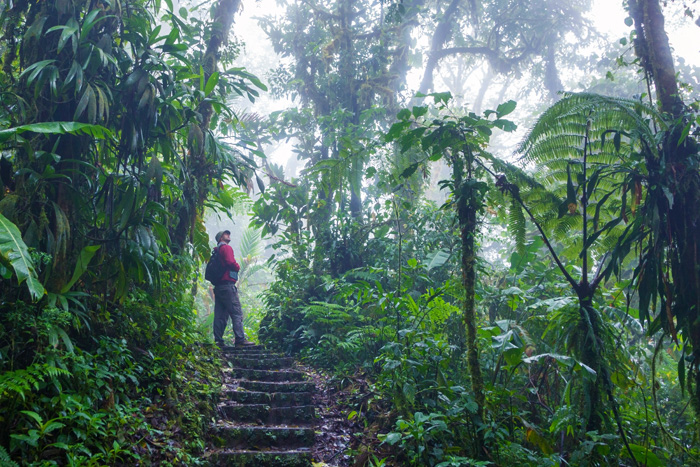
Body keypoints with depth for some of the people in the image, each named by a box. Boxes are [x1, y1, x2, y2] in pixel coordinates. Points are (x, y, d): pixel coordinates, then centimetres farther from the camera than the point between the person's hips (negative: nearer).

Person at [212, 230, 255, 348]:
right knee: (237, 313, -10)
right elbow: (231, 262, -17)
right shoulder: (226, 247, -2)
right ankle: (240, 340, -15)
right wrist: (238, 268, 1)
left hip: (218, 287, 9)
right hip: (227, 285, -9)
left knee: (220, 315, 7)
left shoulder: (216, 251, 23)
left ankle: (218, 340, 6)